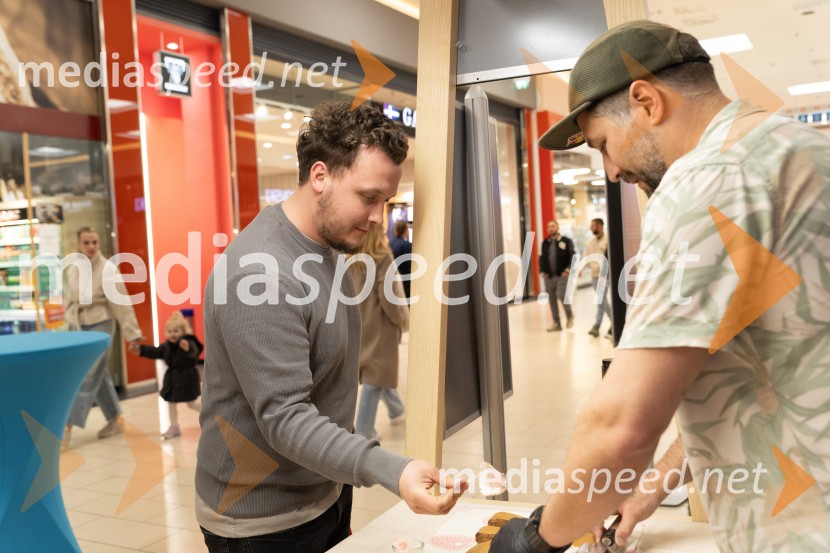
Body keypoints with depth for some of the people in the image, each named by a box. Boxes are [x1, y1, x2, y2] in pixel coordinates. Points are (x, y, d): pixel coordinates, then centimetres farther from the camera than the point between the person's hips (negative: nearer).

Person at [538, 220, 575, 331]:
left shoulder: (566, 241, 0)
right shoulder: (545, 243, 12)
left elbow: (572, 257, -4)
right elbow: (542, 258, 15)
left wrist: (568, 270, -12)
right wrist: (542, 271, 4)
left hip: (562, 275, -4)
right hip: (549, 276, 4)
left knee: (561, 296, -17)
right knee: (552, 300, 4)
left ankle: (570, 316, 10)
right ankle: (557, 323, 14)